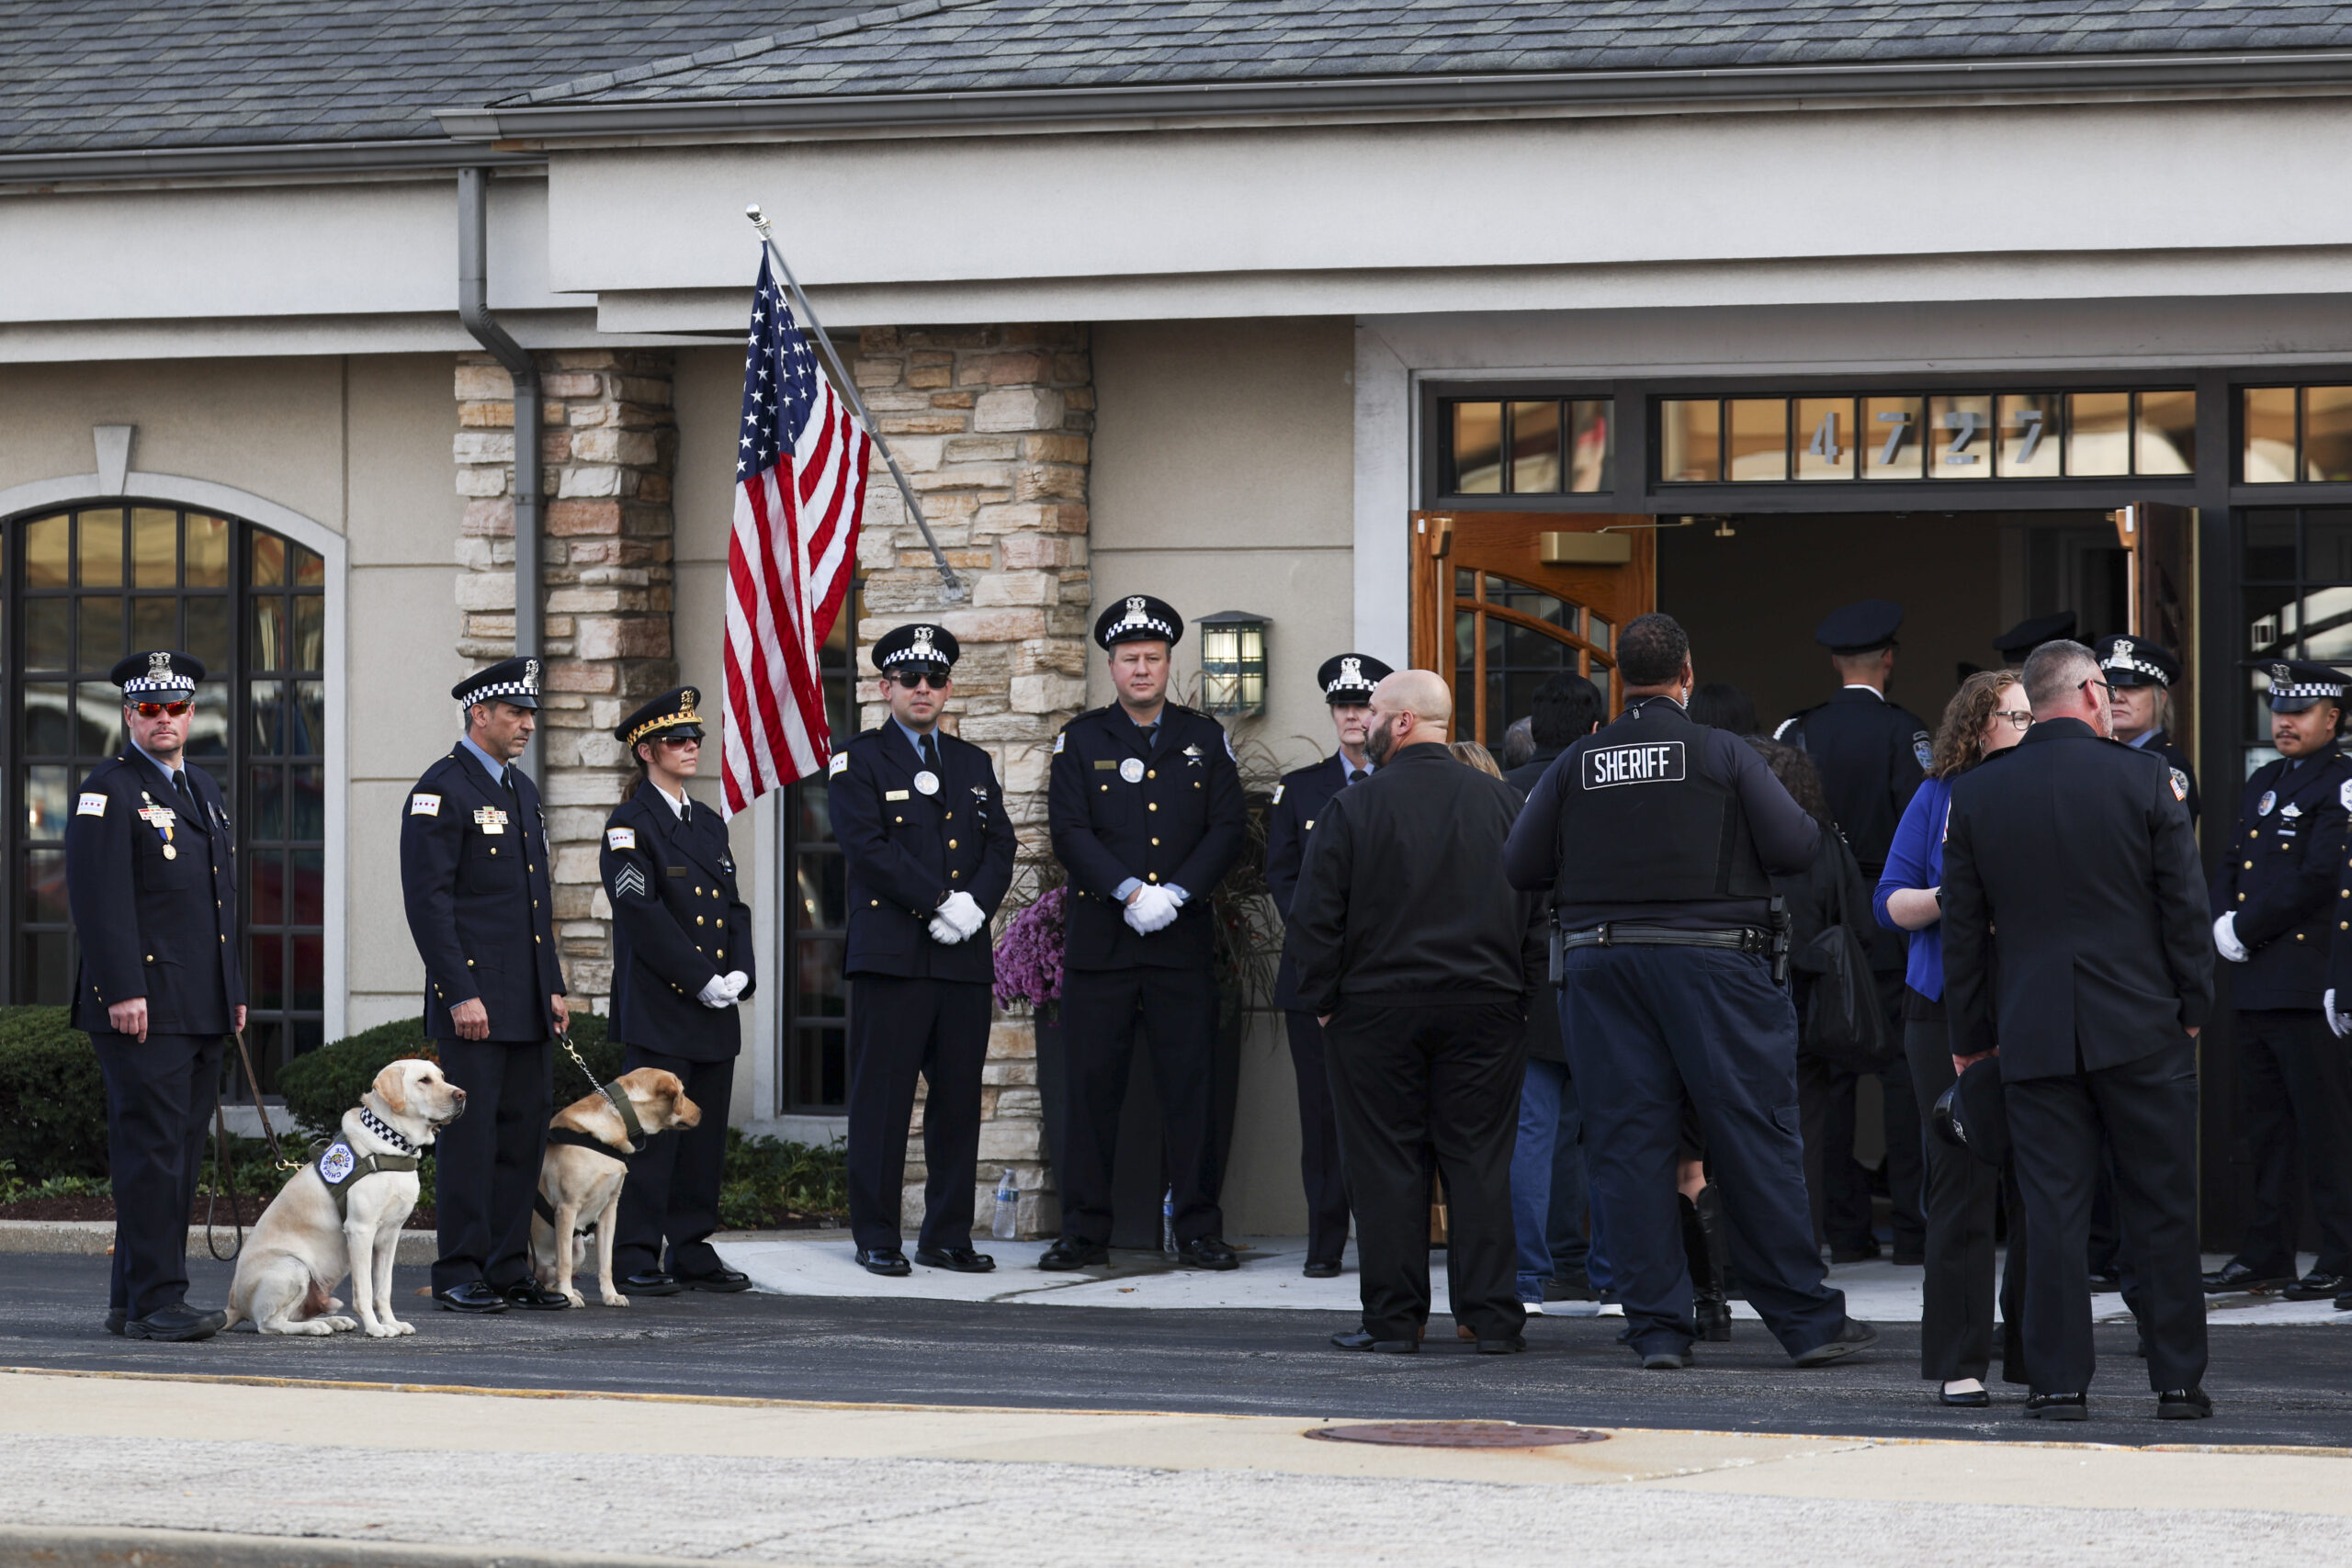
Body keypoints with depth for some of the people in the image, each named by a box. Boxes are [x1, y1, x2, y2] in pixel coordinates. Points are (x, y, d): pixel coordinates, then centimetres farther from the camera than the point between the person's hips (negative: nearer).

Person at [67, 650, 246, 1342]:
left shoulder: (204, 790, 20)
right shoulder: (109, 791, -6)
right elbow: (99, 897, -14)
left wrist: (235, 989, 20)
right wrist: (123, 991, -20)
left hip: (202, 1011, 8)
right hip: (144, 1007, -8)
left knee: (180, 1154, 8)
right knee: (152, 1148, -10)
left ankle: (132, 1301, 13)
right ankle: (154, 1301, -10)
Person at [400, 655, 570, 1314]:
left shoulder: (521, 789, 18)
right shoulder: (441, 790, -9)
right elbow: (428, 900, -14)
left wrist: (554, 987, 16)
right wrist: (460, 994, -18)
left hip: (527, 1003, 8)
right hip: (474, 1000, -8)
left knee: (525, 1130, 8)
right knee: (470, 1131, -6)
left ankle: (509, 1268, 14)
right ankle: (459, 1274, -2)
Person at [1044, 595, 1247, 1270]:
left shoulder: (1205, 738, 11)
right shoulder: (1080, 740, 7)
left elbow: (1228, 829, 4)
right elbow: (1069, 832, -3)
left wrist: (1176, 894, -10)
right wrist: (1130, 892, -14)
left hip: (1182, 940, 1)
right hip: (1099, 939, -1)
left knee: (1191, 1085, 0)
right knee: (1092, 1087, -1)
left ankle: (1198, 1229, 6)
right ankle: (1085, 1231, 5)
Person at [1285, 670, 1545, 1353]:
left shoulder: (1353, 808, -6)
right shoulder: (1501, 802, 4)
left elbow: (1314, 919, -7)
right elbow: (1538, 910, 6)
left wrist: (1325, 1001, 3)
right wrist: (1520, 994, 11)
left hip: (1376, 1008, -3)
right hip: (1485, 1008, 3)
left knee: (1387, 1166, 3)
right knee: (1480, 1161, 5)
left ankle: (1393, 1317, 4)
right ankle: (1490, 1317, 4)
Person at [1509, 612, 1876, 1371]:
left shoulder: (1576, 764, 4)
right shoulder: (1724, 753, -4)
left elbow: (1521, 867, 5)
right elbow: (1795, 846, -8)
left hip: (1602, 968, 2)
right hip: (1711, 960, -2)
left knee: (1627, 1145, 5)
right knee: (1754, 1139, 2)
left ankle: (1658, 1327, 3)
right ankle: (1808, 1321, 5)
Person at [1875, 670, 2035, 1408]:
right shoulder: (1938, 799, 6)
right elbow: (1890, 902, 6)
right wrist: (1946, 899, -13)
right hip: (1950, 1011, -1)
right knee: (1963, 1182, -3)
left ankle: (2039, 1356, 8)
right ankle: (1959, 1362, 2)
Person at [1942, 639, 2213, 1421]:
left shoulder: (1975, 793, 2)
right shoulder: (2146, 779, -4)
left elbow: (1963, 927, 6)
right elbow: (2185, 908, -2)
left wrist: (1970, 1033, 13)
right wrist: (2192, 1006, 8)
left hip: (2034, 1034, 1)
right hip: (2143, 1031, -1)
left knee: (2053, 1211, 3)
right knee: (2163, 1209, 6)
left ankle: (2059, 1381, 1)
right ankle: (2178, 1379, 8)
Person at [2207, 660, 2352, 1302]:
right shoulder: (2263, 782, 20)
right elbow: (2230, 864, 18)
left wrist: (2249, 928, -12)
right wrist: (2222, 923, -2)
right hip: (2253, 985, 8)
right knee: (2265, 1127, 12)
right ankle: (2265, 1254, 19)